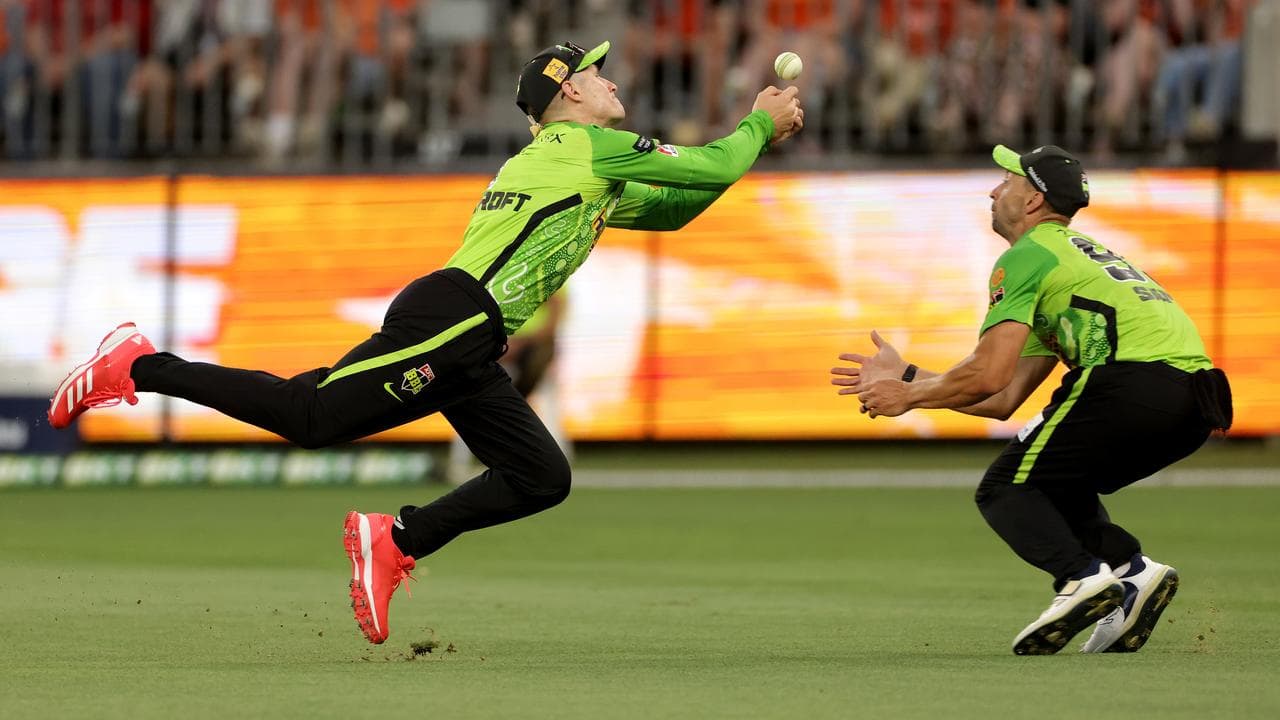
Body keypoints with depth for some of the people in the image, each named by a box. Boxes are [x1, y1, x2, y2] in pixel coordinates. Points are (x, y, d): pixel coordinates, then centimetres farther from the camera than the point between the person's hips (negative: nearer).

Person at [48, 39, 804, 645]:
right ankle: (139, 368, -8)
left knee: (542, 478, 3)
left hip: (471, 353, 10)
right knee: (310, 416, -16)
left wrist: (753, 139, 28)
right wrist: (761, 124, 13)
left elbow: (671, 208, 35)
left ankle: (395, 540, 2)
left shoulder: (583, 166, 28)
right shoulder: (586, 144, 0)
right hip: (447, 319, -10)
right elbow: (709, 170, -2)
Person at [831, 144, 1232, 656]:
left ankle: (1082, 577, -23)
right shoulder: (1081, 254, 35)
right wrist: (905, 377, 37)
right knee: (1057, 487, 26)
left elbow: (988, 376, -4)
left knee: (1004, 491, 1)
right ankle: (1131, 568, 3)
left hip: (1134, 378, -9)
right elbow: (1004, 400, 32)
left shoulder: (1025, 258, 7)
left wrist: (908, 397, 12)